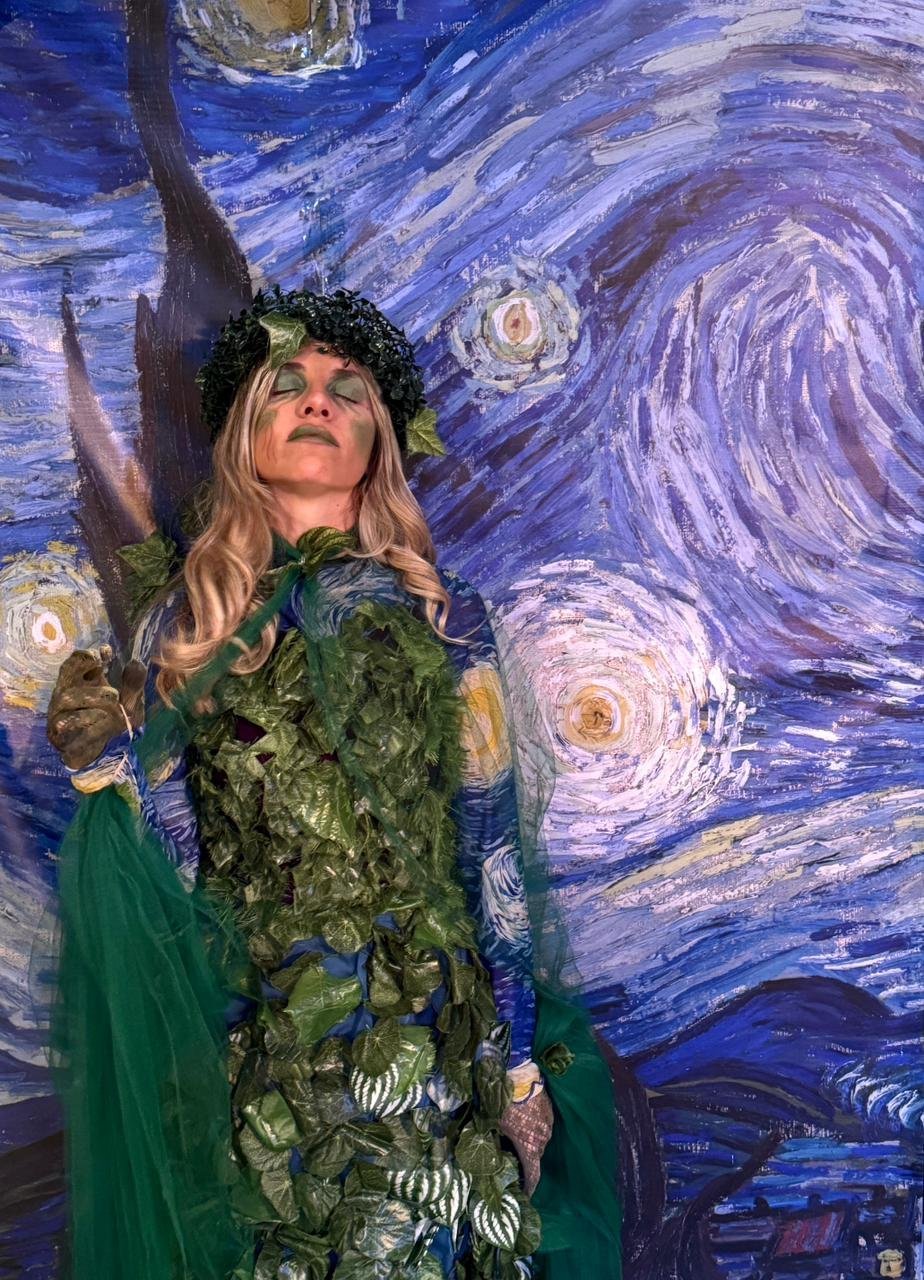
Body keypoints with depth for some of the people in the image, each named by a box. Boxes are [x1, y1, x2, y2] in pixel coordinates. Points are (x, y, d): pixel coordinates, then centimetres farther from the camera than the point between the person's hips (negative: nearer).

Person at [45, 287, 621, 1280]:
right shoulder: (184, 617, 3)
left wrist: (521, 1063, 5)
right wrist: (114, 766, -17)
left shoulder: (439, 617, -1)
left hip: (423, 1034, -1)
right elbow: (181, 864, 1)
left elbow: (490, 847, 2)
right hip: (246, 1039, 1)